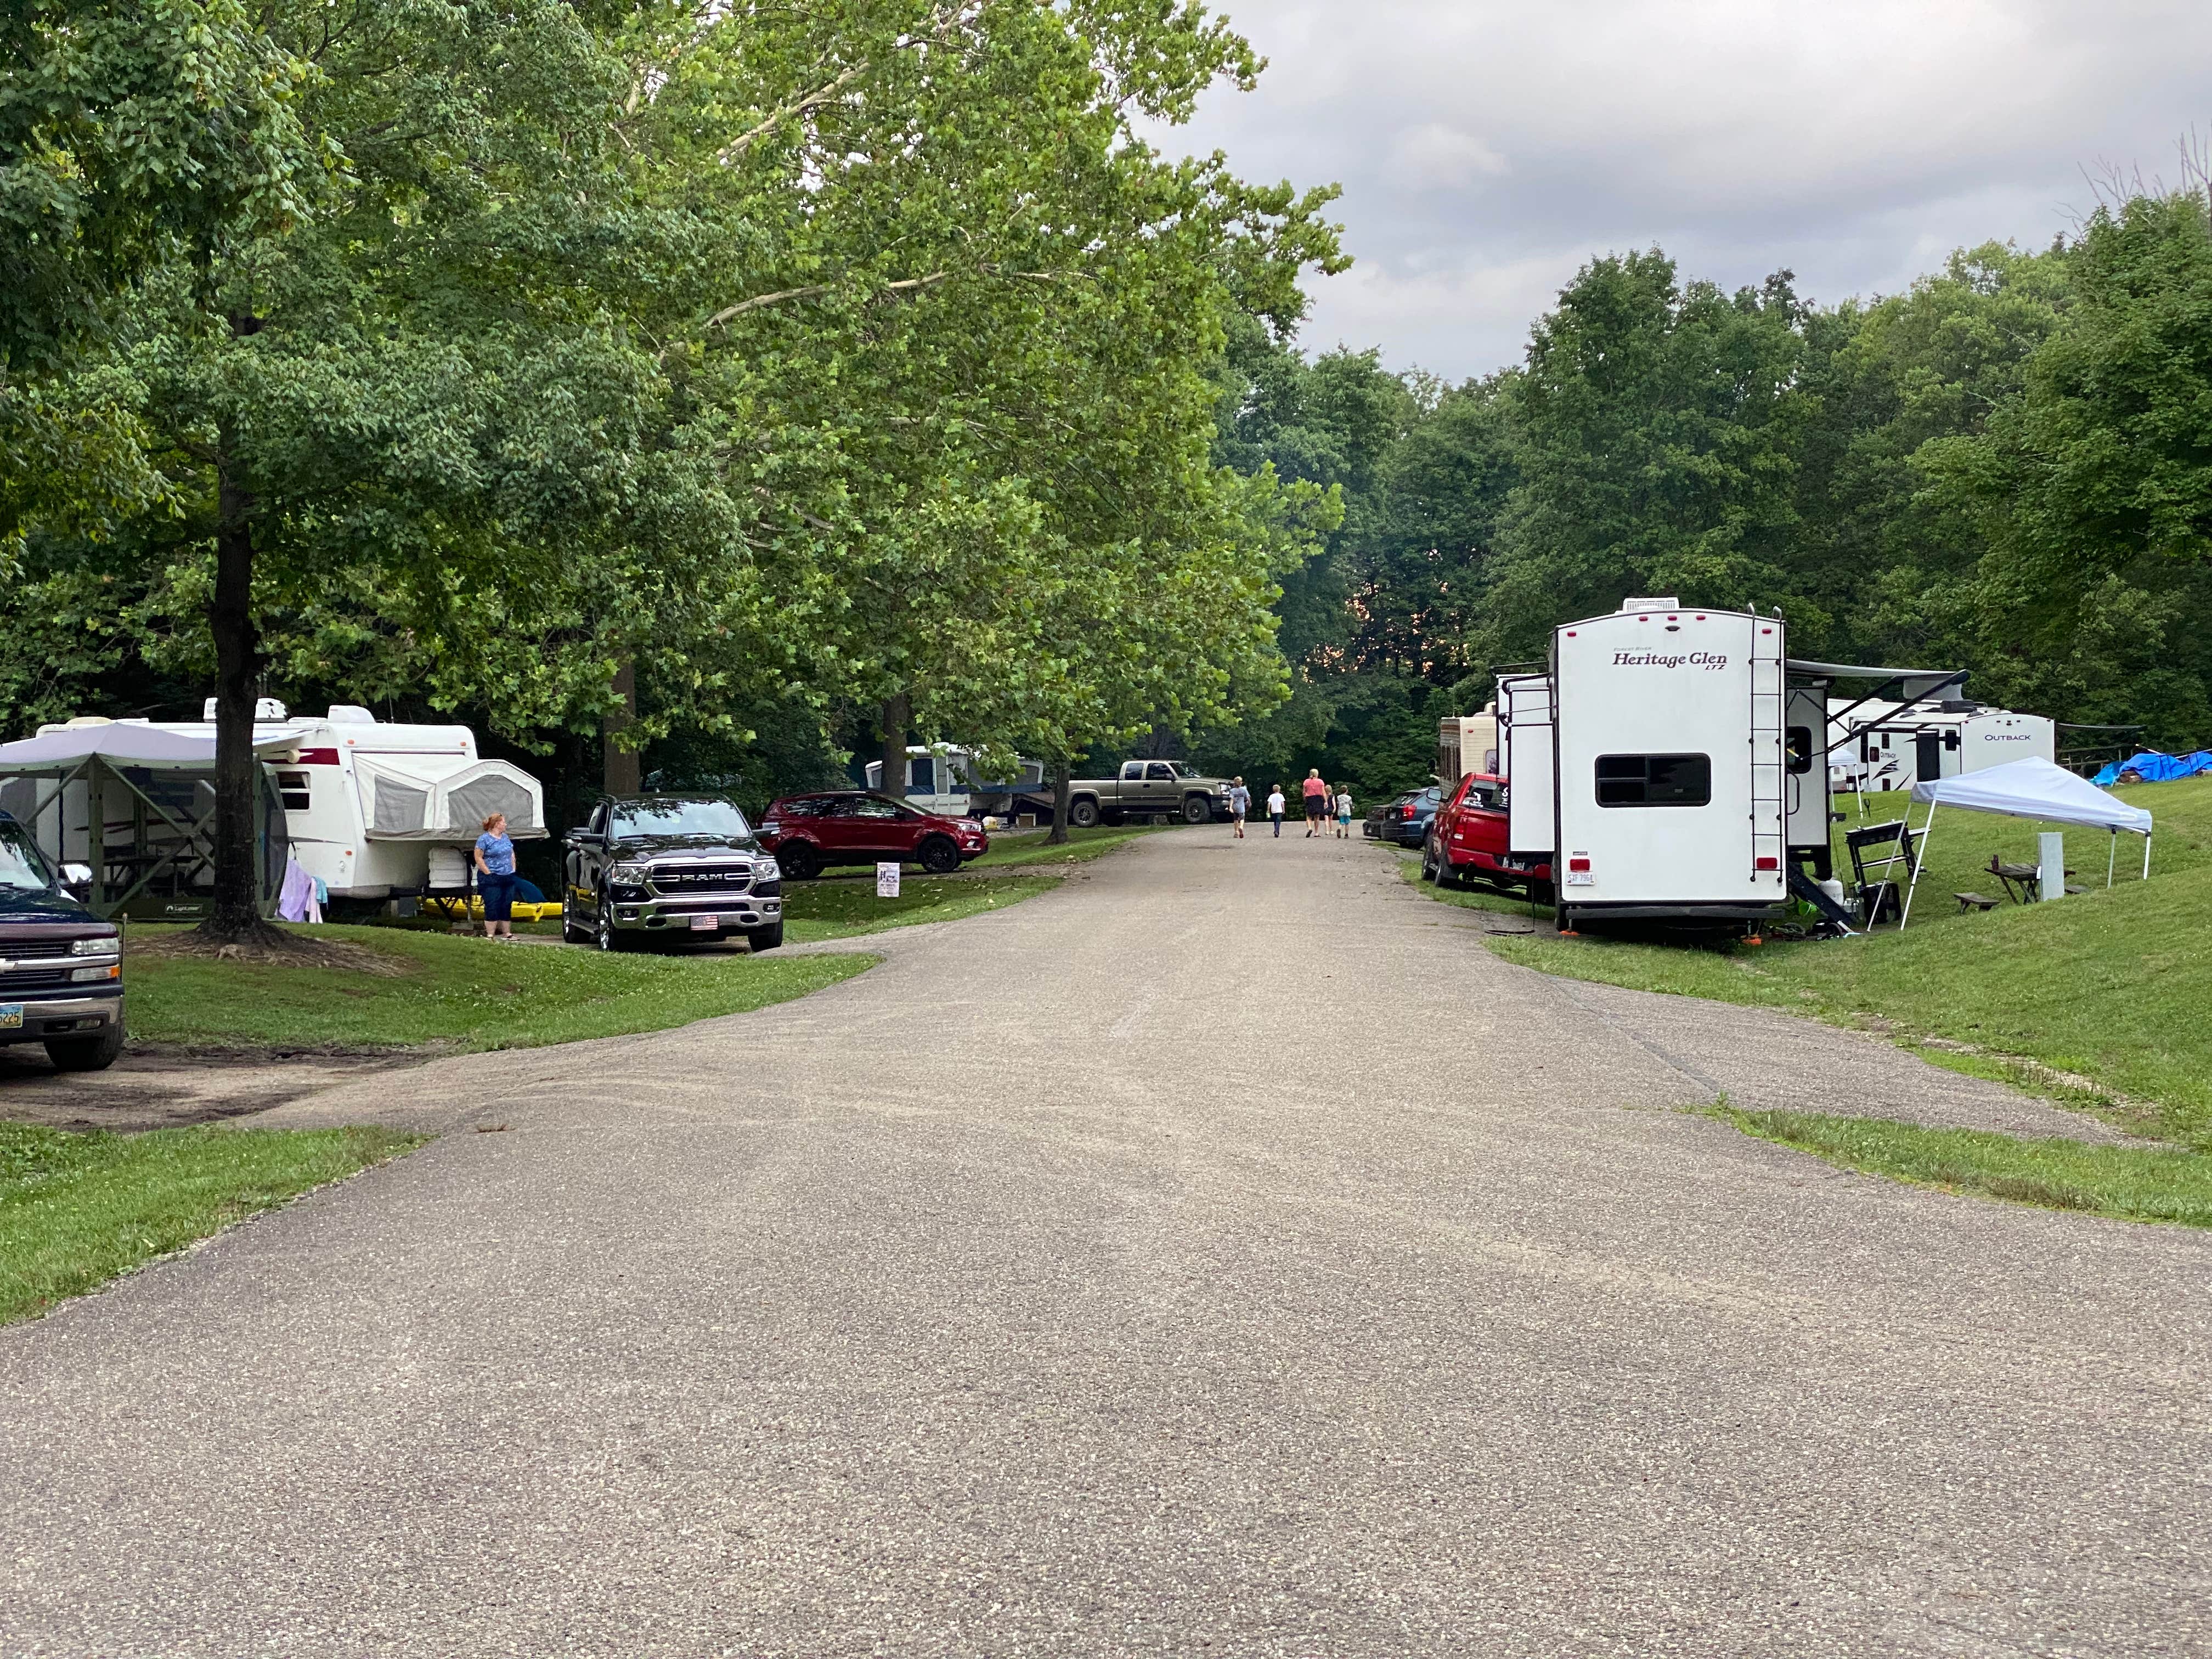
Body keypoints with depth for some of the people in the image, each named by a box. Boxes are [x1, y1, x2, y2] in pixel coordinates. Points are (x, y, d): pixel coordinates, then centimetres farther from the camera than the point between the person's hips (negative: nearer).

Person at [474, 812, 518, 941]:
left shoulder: (505, 837, 15)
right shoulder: (484, 839, -7)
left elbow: (512, 854, 22)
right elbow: (479, 858, -11)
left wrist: (513, 870, 11)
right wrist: (488, 873, -14)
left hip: (508, 877, 7)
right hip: (492, 879, -7)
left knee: (507, 906, 8)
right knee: (492, 907, -8)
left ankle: (507, 933, 14)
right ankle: (490, 934, -6)